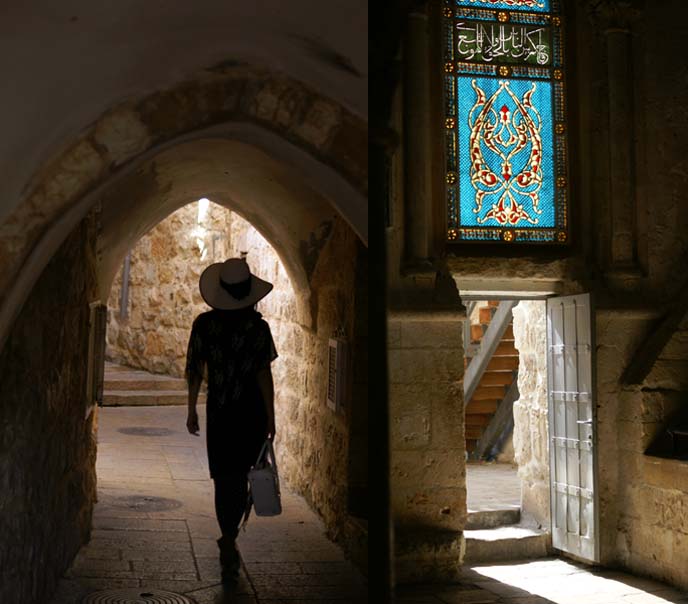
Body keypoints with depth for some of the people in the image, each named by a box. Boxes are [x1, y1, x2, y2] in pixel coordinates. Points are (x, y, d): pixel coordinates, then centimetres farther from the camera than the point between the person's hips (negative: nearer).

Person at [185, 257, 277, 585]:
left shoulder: (204, 323, -4)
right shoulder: (257, 327, -9)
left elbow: (195, 370, 0)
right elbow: (264, 374, -11)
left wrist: (192, 410, 10)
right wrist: (270, 418, -4)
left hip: (219, 411, 1)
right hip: (251, 411, -1)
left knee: (224, 480, 7)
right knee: (239, 477, 15)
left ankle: (229, 545, 4)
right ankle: (229, 538, 24)